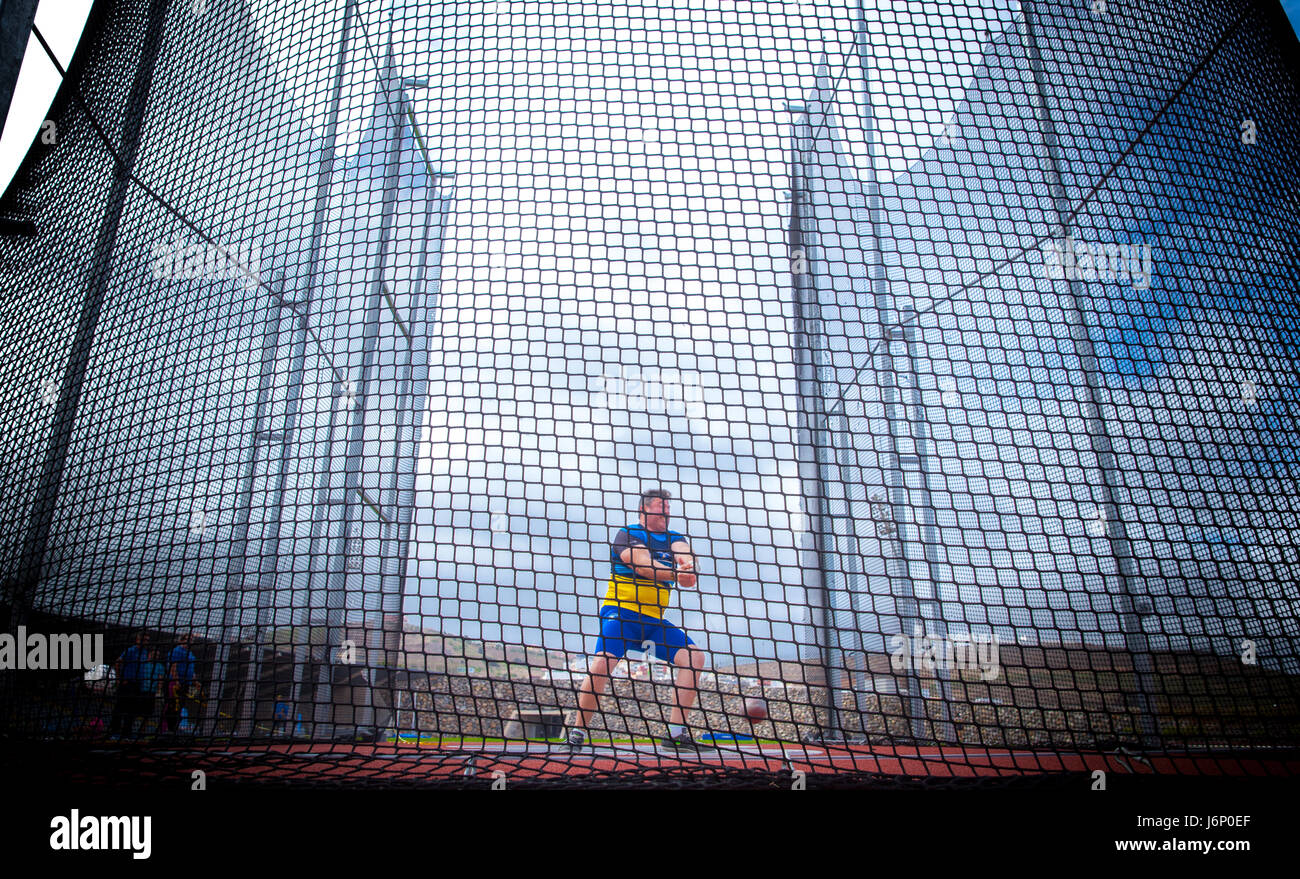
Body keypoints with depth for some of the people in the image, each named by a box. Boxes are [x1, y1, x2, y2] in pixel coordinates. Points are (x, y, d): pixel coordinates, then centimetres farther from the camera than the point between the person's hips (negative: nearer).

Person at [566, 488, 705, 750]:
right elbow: (642, 563, -19)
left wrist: (687, 563, -35)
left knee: (694, 657, -9)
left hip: (654, 620, 6)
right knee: (603, 662, -26)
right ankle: (578, 729, -10)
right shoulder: (627, 534, -1)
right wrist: (675, 575, -36)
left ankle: (676, 731, -5)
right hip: (620, 612, -5)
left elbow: (683, 551, -9)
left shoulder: (673, 538, 14)